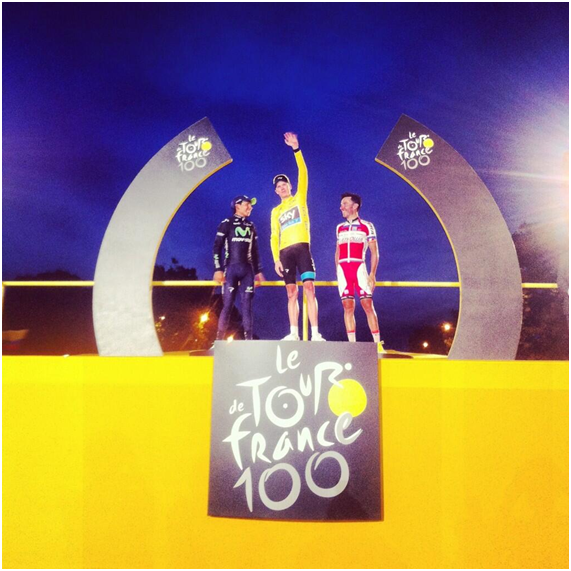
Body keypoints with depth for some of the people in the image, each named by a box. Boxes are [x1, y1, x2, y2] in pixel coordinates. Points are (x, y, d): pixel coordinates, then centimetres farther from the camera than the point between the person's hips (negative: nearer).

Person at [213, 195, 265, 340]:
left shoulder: (251, 226, 16)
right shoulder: (227, 223, 2)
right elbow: (217, 247, -3)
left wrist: (258, 271, 14)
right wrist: (218, 269, -12)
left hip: (247, 270, 4)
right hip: (231, 268, -4)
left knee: (247, 304, 0)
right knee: (228, 304, -5)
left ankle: (249, 338, 1)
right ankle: (219, 339, 2)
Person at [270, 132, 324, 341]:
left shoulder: (299, 199, 13)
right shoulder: (276, 211, 20)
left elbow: (303, 173, 1)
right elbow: (274, 237, 14)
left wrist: (296, 149, -7)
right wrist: (276, 259, 1)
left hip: (302, 247, -3)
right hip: (285, 252, 4)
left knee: (309, 288, -11)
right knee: (291, 293, 3)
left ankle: (315, 333, -13)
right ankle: (294, 333, 4)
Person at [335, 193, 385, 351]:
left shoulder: (367, 226, 5)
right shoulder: (340, 228, 18)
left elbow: (374, 252, 1)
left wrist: (372, 274, -9)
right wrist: (337, 272, 12)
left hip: (359, 267, -4)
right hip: (343, 269, 4)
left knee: (368, 305, -7)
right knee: (348, 307, 0)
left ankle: (377, 344, -3)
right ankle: (352, 344, 3)